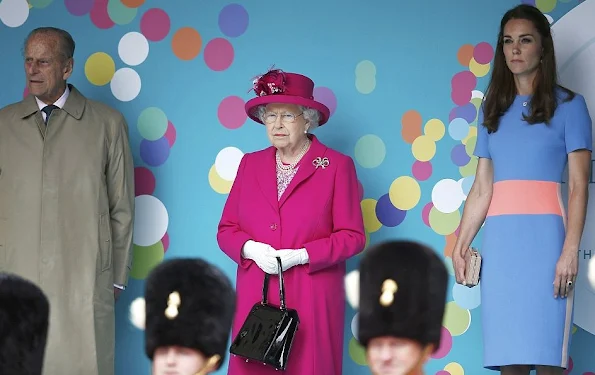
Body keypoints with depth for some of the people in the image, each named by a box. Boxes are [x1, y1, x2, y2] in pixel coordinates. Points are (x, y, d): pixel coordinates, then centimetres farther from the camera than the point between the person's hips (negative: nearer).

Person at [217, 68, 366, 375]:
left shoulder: (337, 166, 0)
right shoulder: (250, 164, 12)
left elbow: (352, 237, -4)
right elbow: (226, 229, 11)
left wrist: (300, 255, -15)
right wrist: (250, 249, -10)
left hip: (311, 300, -3)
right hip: (255, 297, 3)